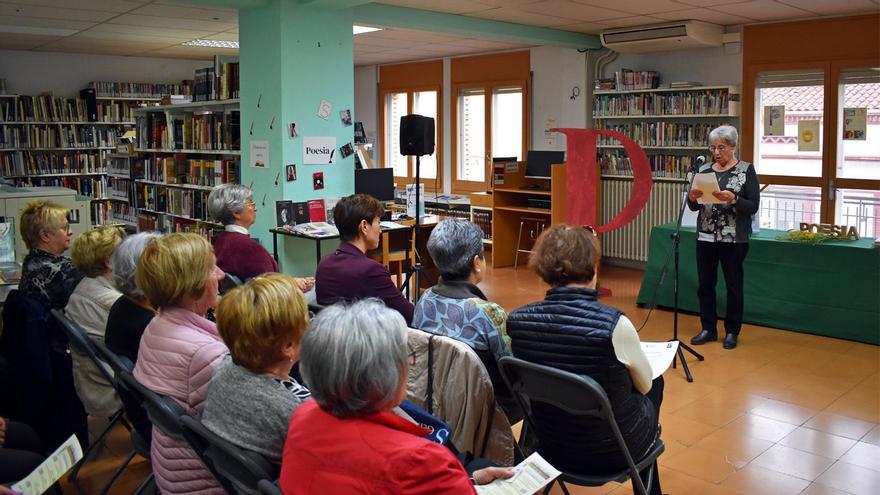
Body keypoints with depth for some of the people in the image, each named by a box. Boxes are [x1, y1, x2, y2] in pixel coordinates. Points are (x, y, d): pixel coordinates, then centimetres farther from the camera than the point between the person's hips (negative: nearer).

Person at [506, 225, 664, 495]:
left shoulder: (517, 320, -17)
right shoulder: (614, 324, -29)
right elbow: (645, 385, -9)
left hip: (549, 446, 4)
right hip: (613, 450, -4)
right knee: (656, 385, 28)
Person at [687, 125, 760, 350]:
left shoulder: (746, 170, -2)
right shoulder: (704, 170, 8)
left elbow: (753, 206, -8)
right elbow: (694, 207, 10)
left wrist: (733, 199, -24)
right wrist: (692, 198, -12)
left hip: (734, 238, -4)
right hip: (706, 237, 4)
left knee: (733, 285, 5)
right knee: (705, 284, 7)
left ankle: (732, 331, 18)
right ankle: (708, 328, 20)